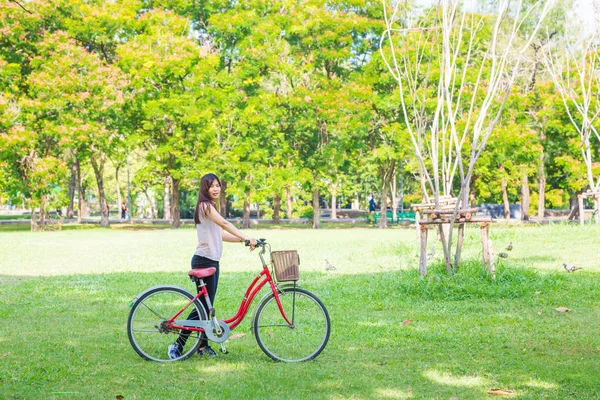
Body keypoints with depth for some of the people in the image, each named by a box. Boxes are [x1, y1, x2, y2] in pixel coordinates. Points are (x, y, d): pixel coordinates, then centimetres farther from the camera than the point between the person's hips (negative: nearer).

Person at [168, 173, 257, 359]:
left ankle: (203, 345, 16)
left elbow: (220, 234, 16)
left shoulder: (210, 206, 19)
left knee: (206, 305, 11)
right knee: (203, 306, -8)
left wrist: (243, 239, 5)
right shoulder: (205, 206, -12)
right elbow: (224, 224, -28)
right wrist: (247, 238, -37)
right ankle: (177, 345, -4)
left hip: (212, 262, 10)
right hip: (204, 261, -10)